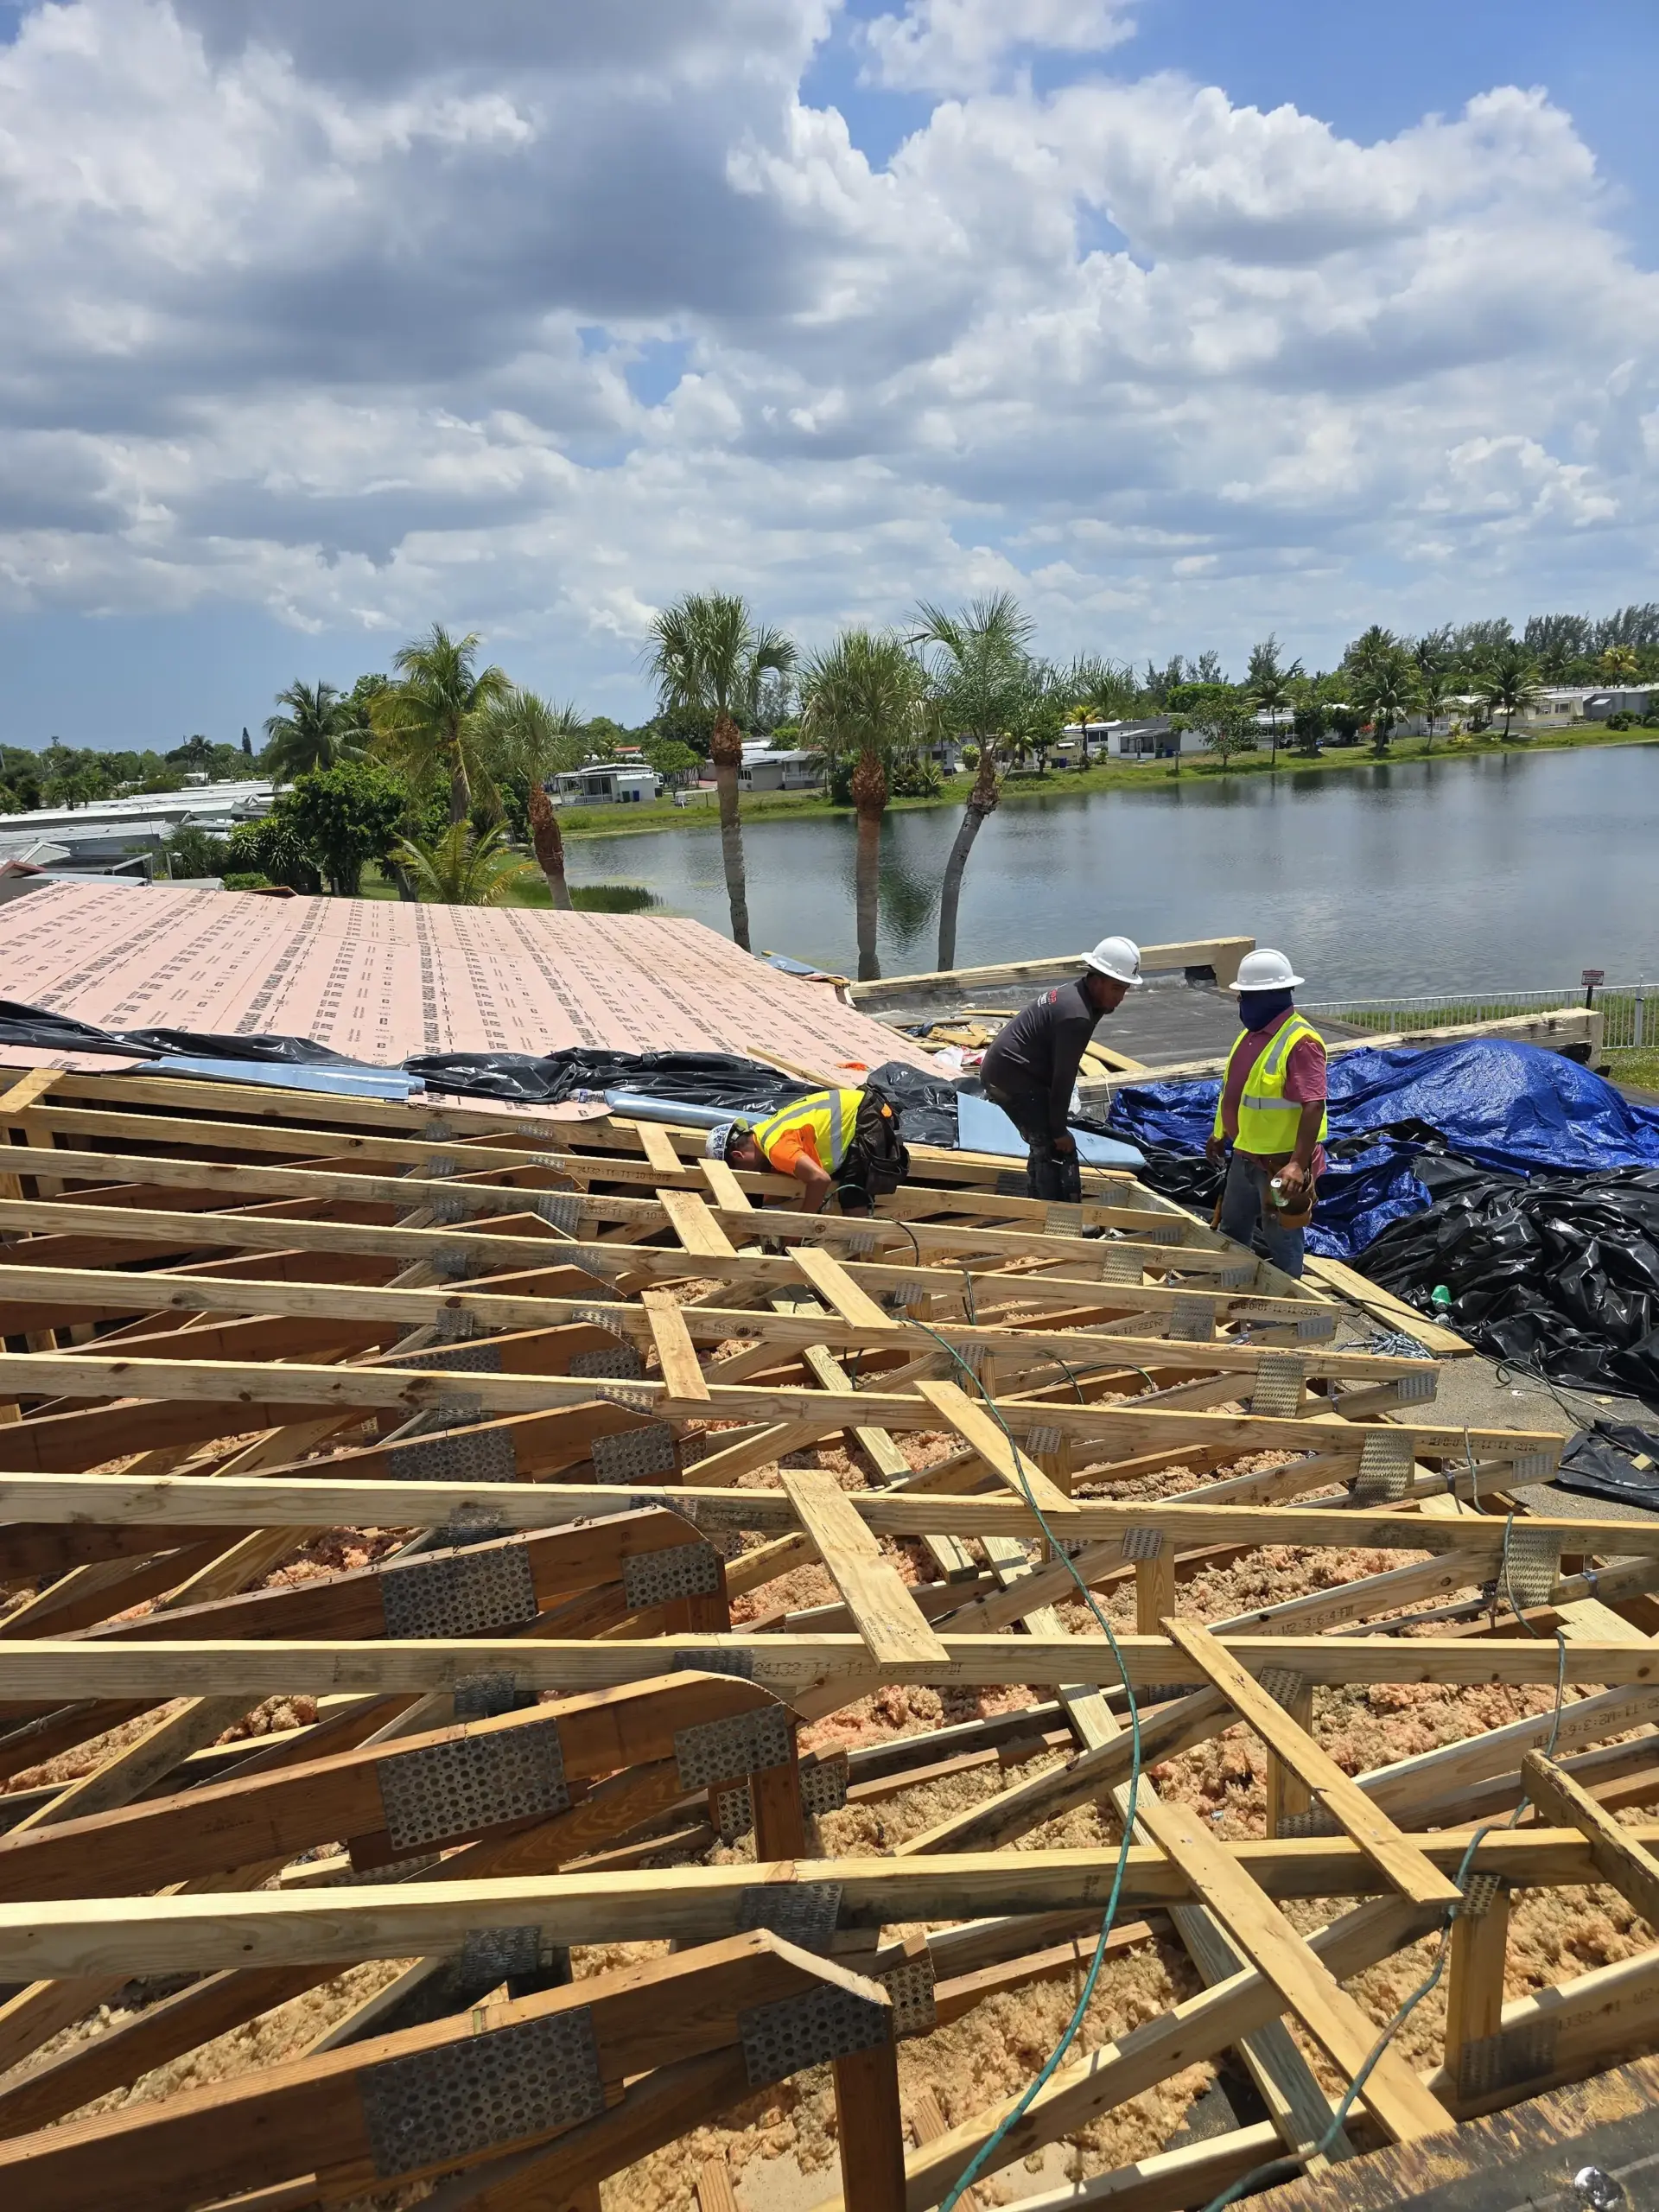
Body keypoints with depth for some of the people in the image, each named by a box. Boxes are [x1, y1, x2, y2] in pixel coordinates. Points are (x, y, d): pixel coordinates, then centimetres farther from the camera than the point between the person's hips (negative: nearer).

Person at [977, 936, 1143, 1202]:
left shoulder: (1073, 994, 9)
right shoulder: (1077, 1016, -23)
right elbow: (1063, 1077, -20)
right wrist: (1059, 1130, -13)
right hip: (1013, 1077, -11)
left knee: (1044, 1146, 19)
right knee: (1058, 1149, -9)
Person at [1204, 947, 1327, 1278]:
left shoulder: (1300, 1041, -22)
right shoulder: (1251, 1033, 7)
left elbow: (1313, 1106, -28)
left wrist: (1298, 1164, -33)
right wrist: (1221, 1134, 24)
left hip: (1281, 1162, -9)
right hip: (1245, 1155, 9)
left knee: (1281, 1244, 5)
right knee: (1231, 1232, 21)